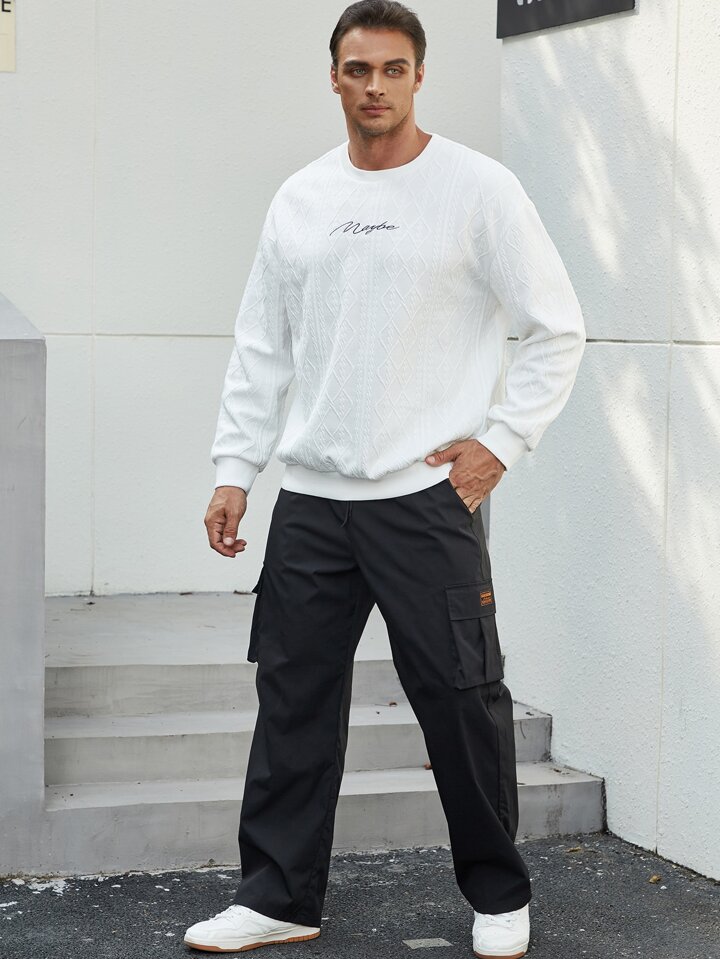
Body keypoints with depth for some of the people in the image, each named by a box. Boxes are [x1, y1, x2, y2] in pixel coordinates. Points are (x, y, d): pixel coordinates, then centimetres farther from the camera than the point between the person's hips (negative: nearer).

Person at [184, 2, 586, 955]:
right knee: (294, 696, 6)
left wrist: (499, 442, -7)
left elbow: (557, 331, 0)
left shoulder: (478, 187, -3)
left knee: (461, 699, 1)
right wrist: (235, 469, 9)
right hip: (312, 496, 4)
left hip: (427, 494, -4)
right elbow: (261, 348, 15)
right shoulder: (300, 199, 10)